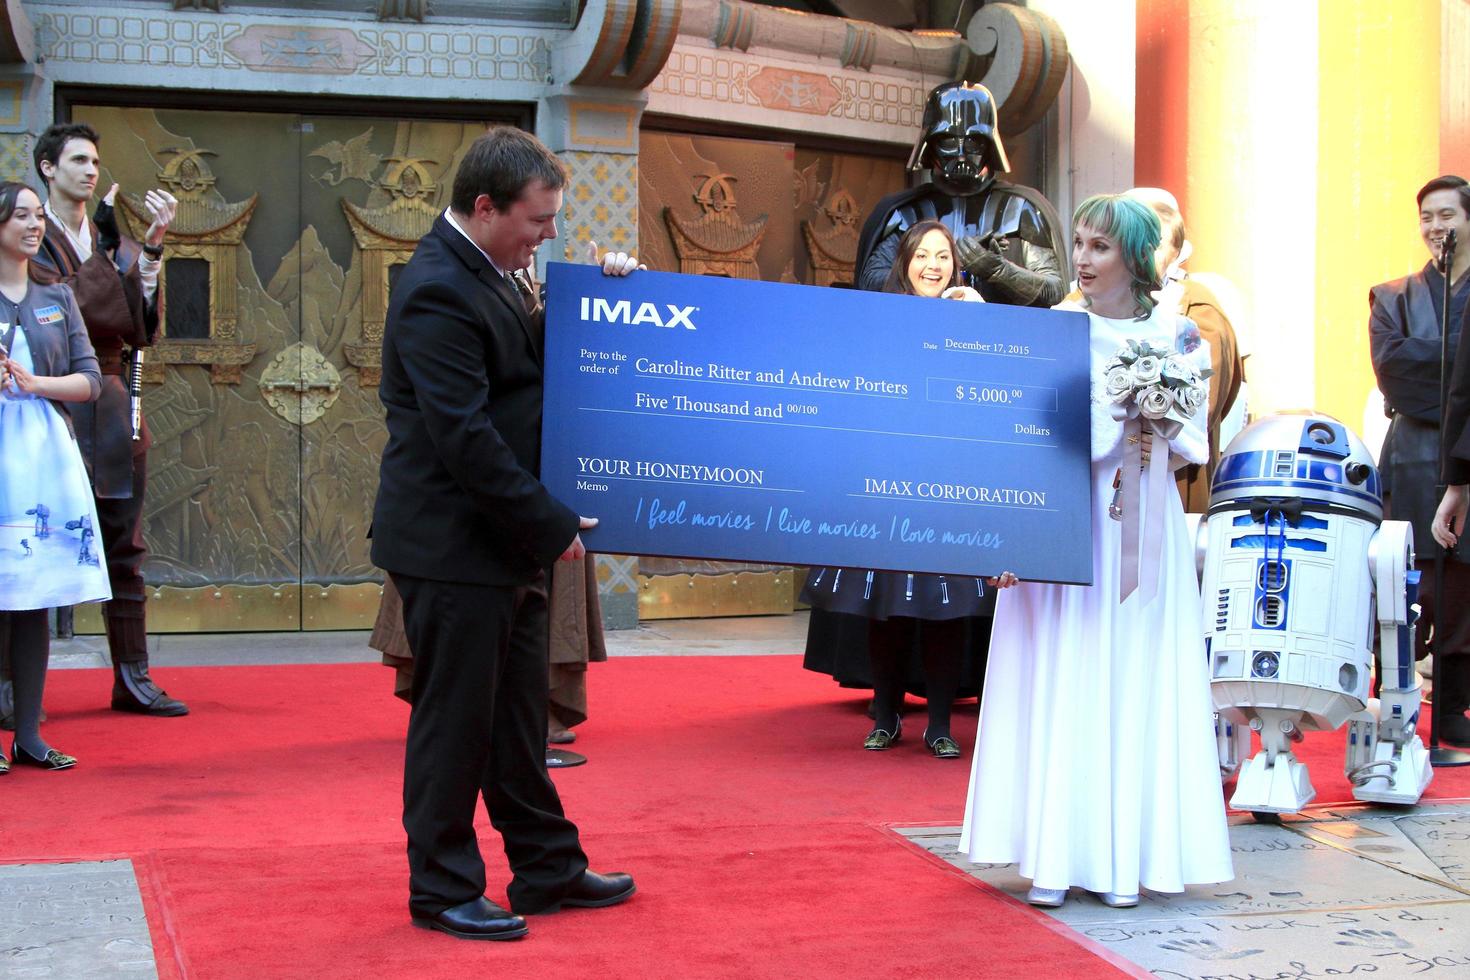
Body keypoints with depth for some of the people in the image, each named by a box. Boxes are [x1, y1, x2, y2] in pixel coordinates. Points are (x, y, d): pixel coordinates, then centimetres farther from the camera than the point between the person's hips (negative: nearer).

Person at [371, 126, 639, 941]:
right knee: (454, 719, 3)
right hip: (453, 545, -10)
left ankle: (547, 869, 28)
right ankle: (442, 890, 17)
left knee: (517, 715, 17)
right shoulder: (438, 291, -20)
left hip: (504, 540, 10)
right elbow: (465, 437, -24)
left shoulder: (487, 276, 11)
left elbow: (534, 370, 18)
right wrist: (551, 526, -19)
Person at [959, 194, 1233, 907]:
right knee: (1056, 682, -1)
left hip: (1141, 531, 1)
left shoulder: (1175, 338, 4)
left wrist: (1153, 440, -14)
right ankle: (1054, 855, 6)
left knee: (1132, 684, 3)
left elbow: (1196, 442, 7)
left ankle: (1122, 855, 11)